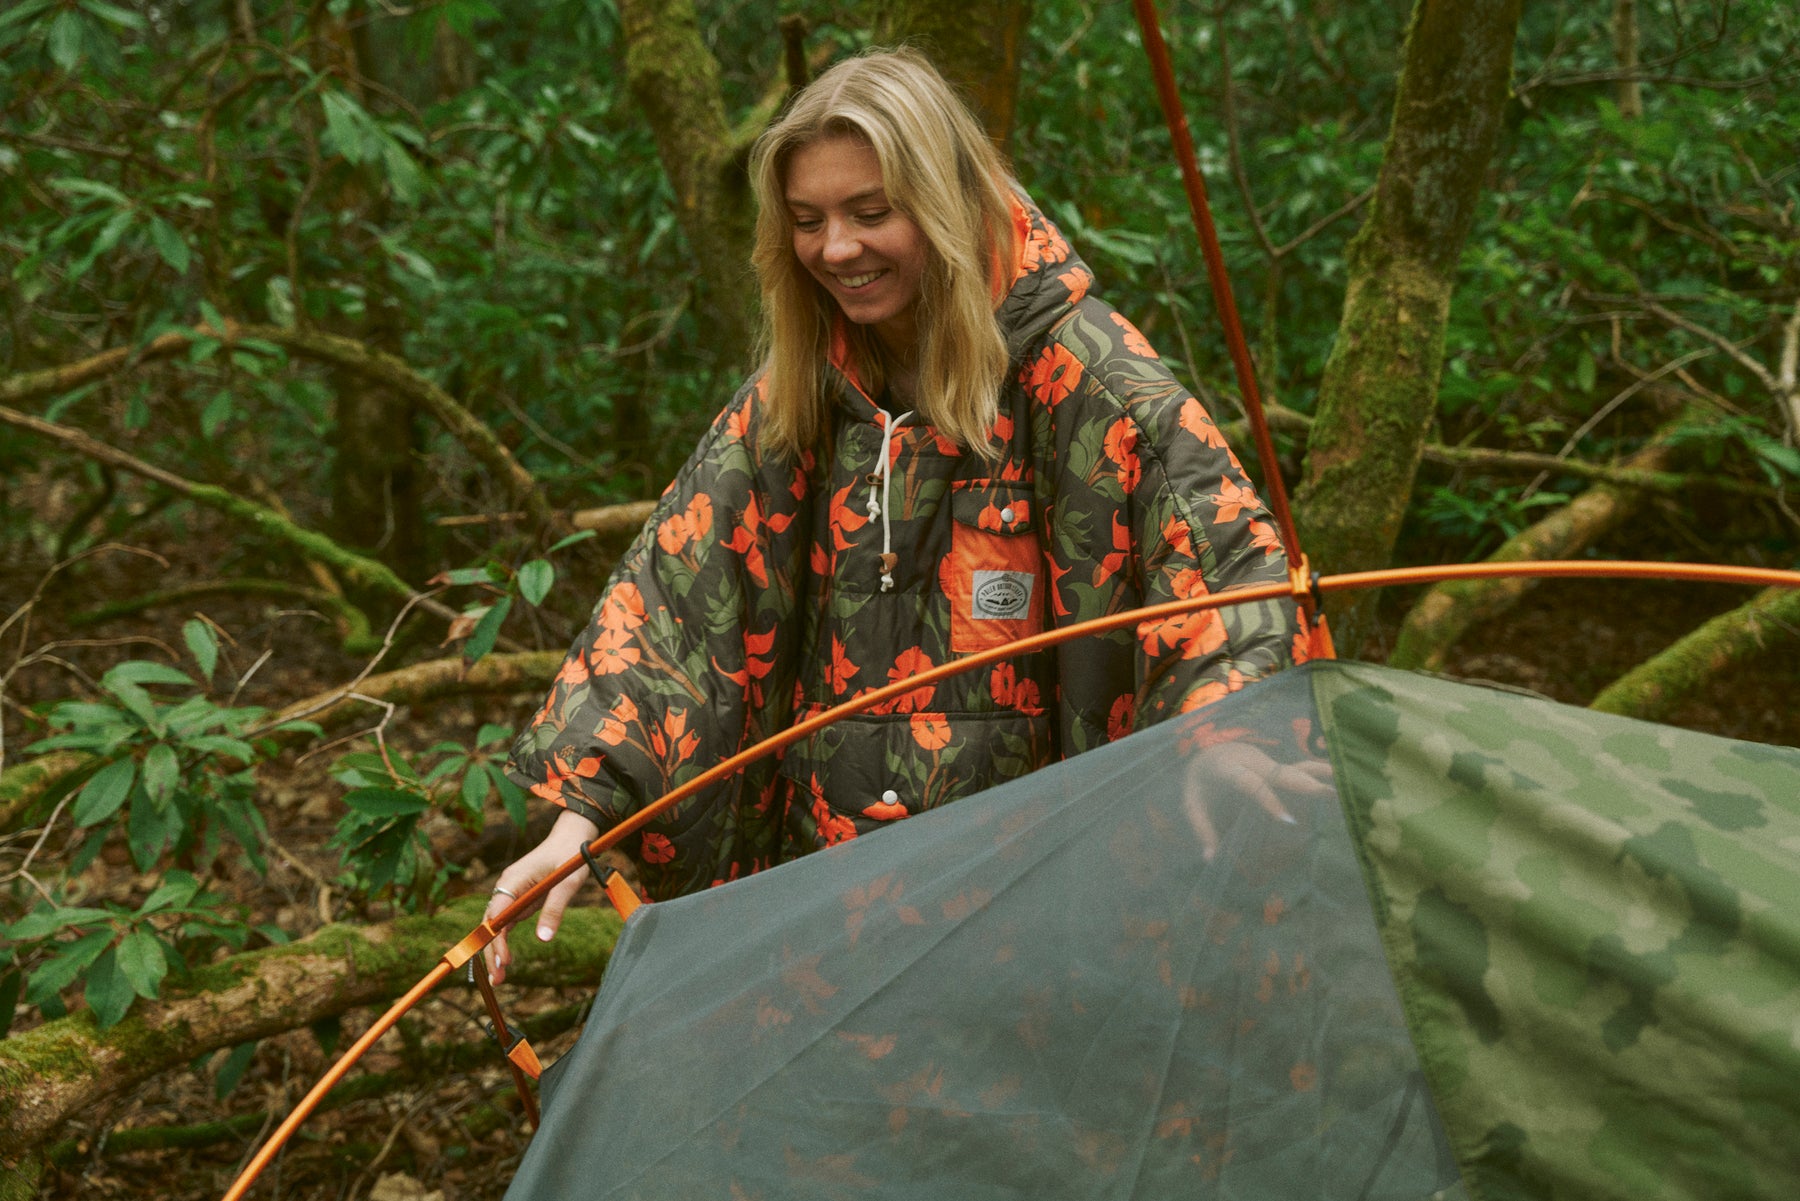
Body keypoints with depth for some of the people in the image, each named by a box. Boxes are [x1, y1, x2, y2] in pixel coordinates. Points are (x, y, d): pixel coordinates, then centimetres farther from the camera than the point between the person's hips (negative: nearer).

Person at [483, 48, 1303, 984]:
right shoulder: (795, 395, 6)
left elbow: (1232, 566, -14)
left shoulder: (1079, 371, -9)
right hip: (824, 875, 4)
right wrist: (580, 809, -8)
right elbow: (671, 588, 3)